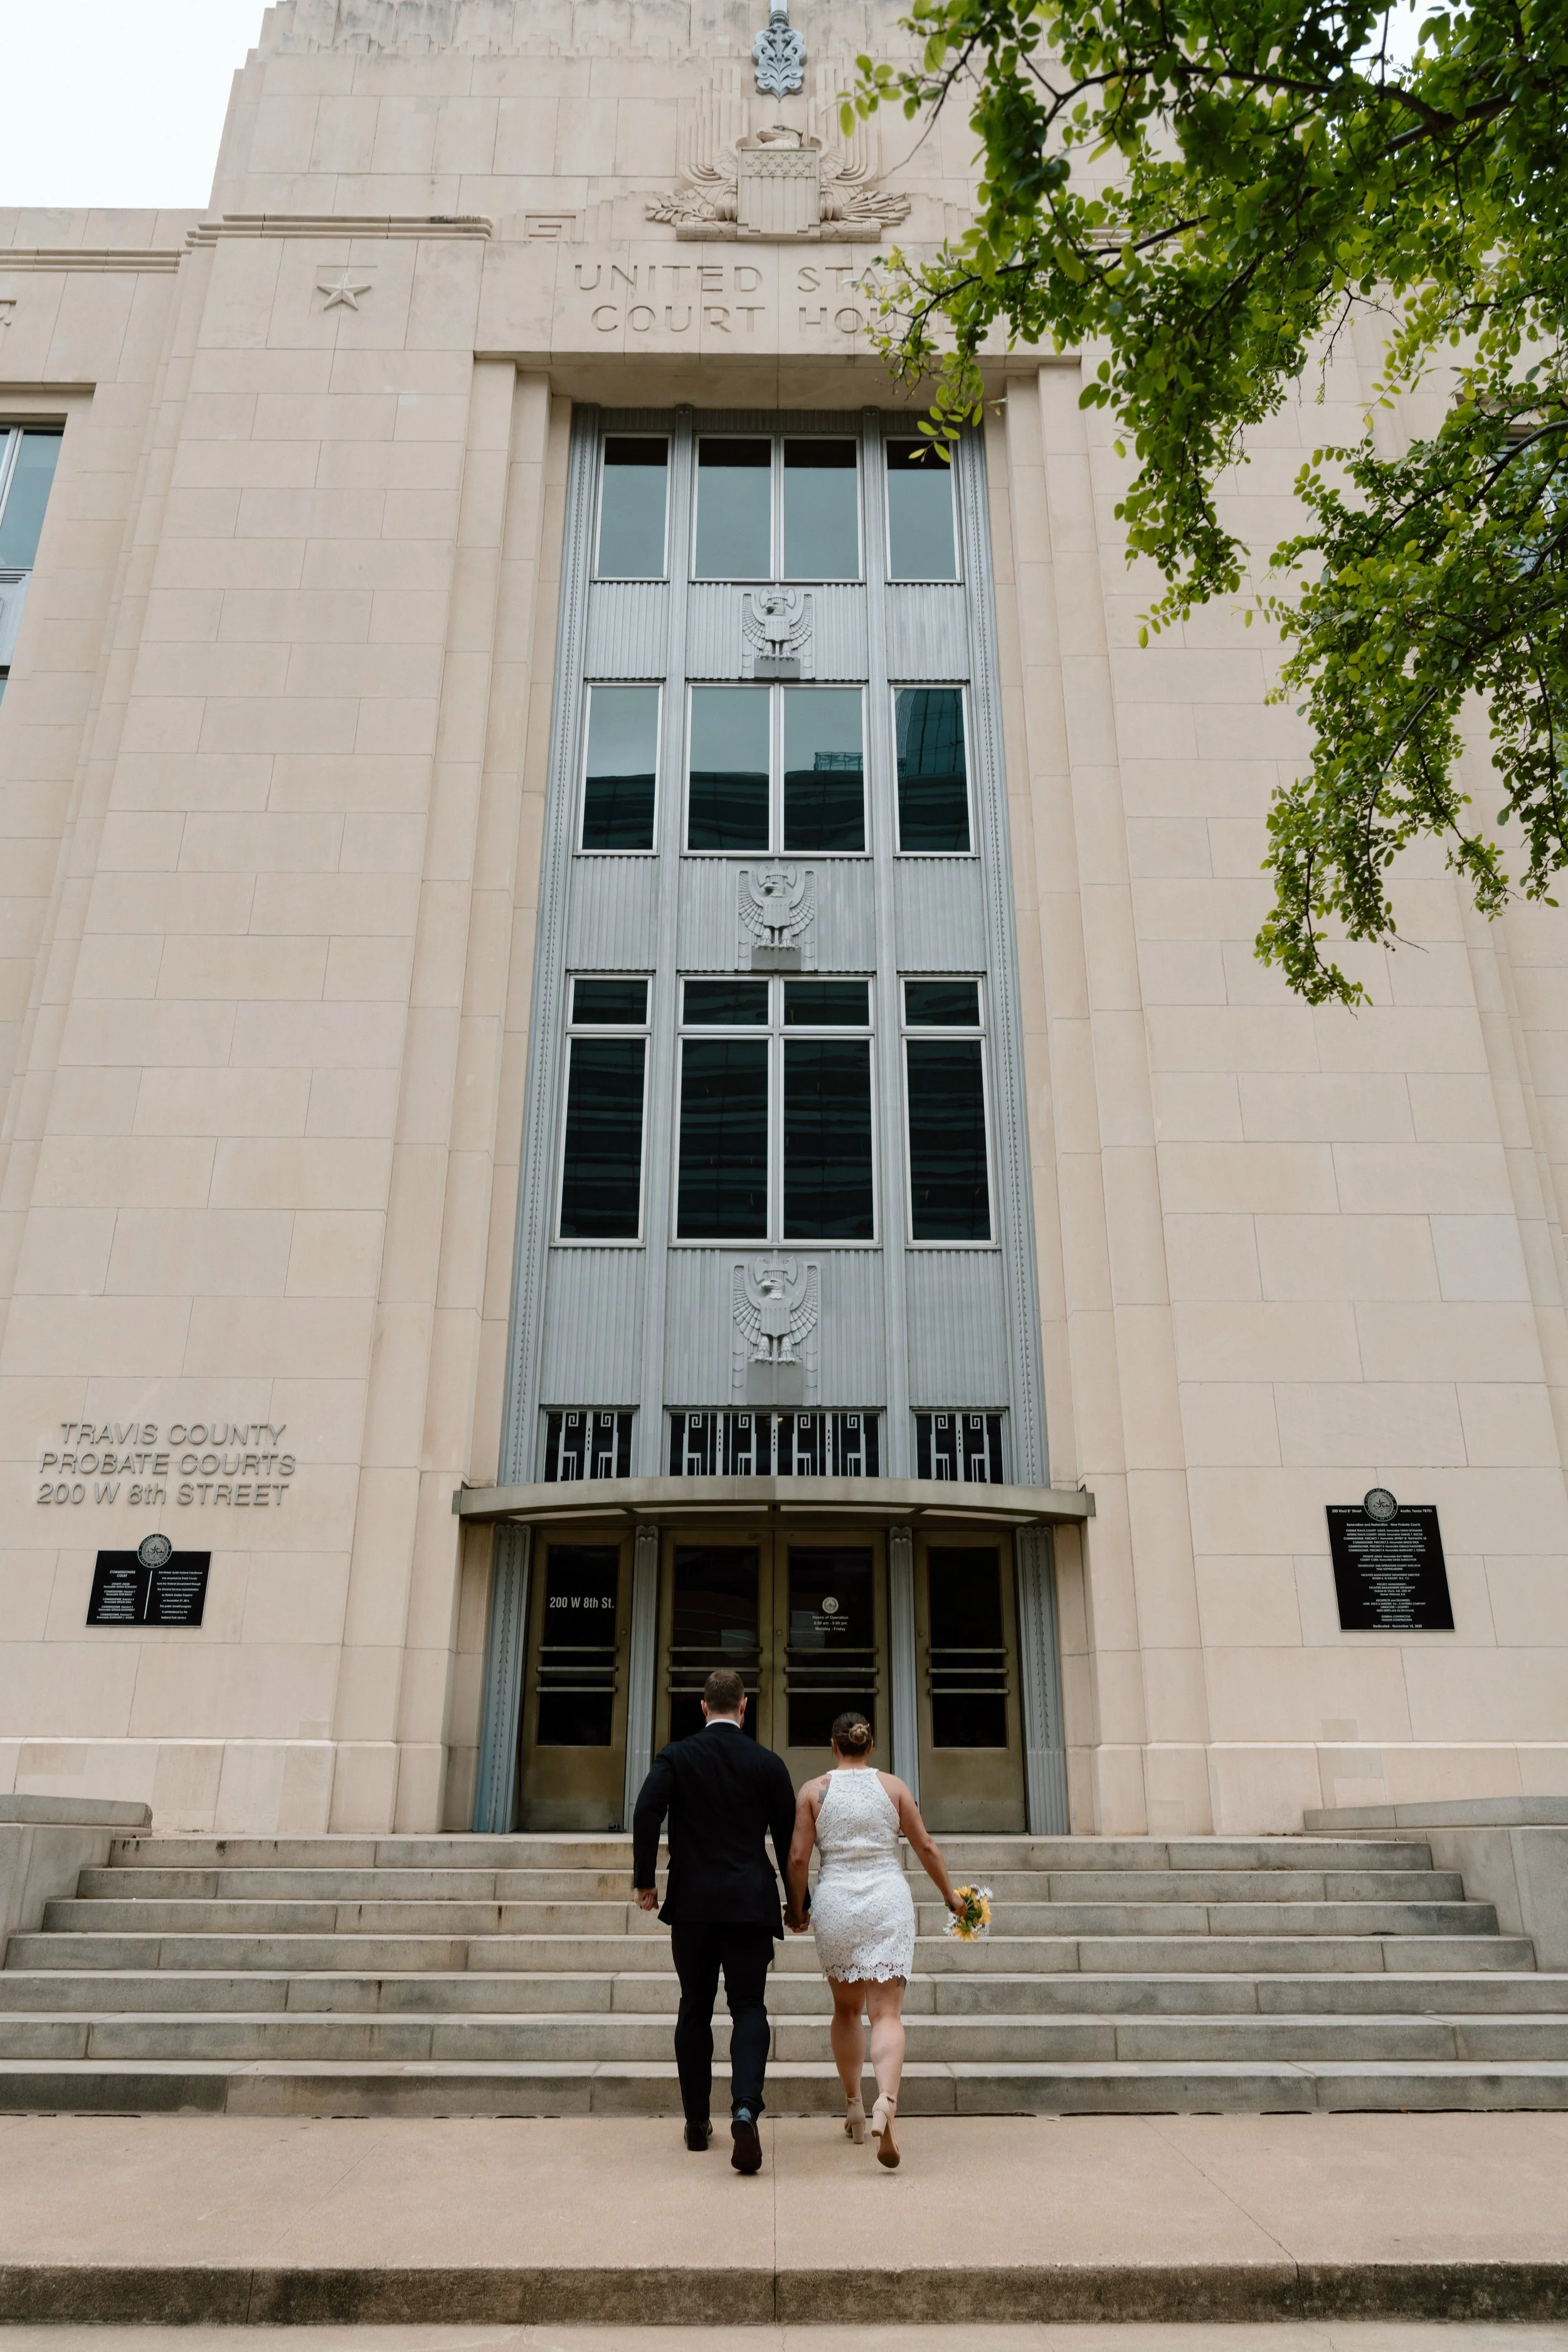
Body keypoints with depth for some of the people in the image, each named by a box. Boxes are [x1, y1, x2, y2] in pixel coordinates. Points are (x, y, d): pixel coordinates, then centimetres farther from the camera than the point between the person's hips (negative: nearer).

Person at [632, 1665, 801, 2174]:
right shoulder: (768, 1763, 1)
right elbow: (788, 1837, 4)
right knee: (748, 2007, 3)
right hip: (751, 1903, -1)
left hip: (692, 1903, 1)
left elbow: (646, 1813, -13)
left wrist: (643, 1879, -3)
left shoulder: (676, 1756, 0)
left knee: (695, 2011, 13)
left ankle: (697, 2123, 19)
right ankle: (745, 2109, -18)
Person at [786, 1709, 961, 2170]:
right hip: (889, 1900, 0)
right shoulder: (893, 1786, 3)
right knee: (887, 2013, -4)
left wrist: (796, 1906, 13)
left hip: (836, 1904, 1)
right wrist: (950, 1894, 20)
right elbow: (926, 1846, 7)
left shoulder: (814, 1790, 1)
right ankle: (886, 2103, -27)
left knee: (846, 2009, 21)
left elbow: (798, 1856, -2)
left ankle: (854, 2108, 27)